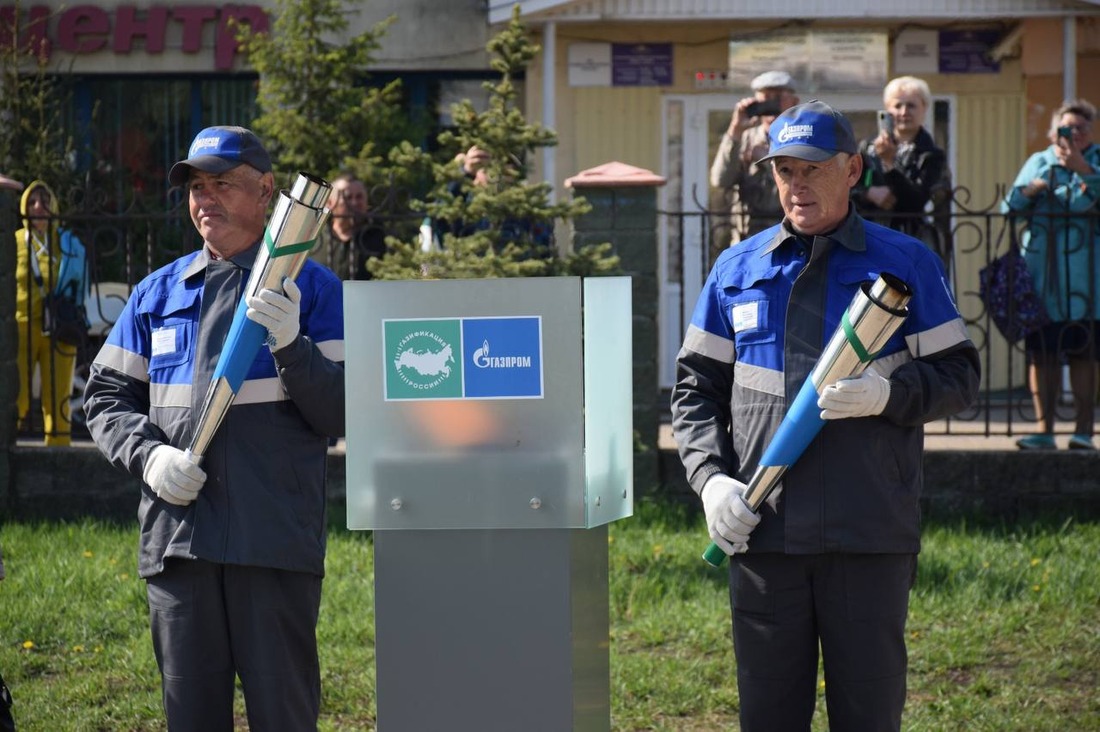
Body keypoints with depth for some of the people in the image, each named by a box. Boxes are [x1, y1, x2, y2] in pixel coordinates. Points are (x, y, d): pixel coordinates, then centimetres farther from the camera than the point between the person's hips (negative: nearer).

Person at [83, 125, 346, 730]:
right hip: (175, 537, 4)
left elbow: (342, 413, 0)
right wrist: (148, 454, -3)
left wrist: (291, 345, -17)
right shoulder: (157, 293, 16)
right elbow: (105, 395, 17)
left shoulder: (312, 289, 5)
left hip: (275, 543, -3)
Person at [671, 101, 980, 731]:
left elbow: (959, 376, 4)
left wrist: (886, 396, -16)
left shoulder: (906, 263, 5)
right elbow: (696, 385, 13)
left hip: (871, 536, -2)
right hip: (762, 531, 2)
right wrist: (710, 477, -4)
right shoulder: (737, 270, 11)